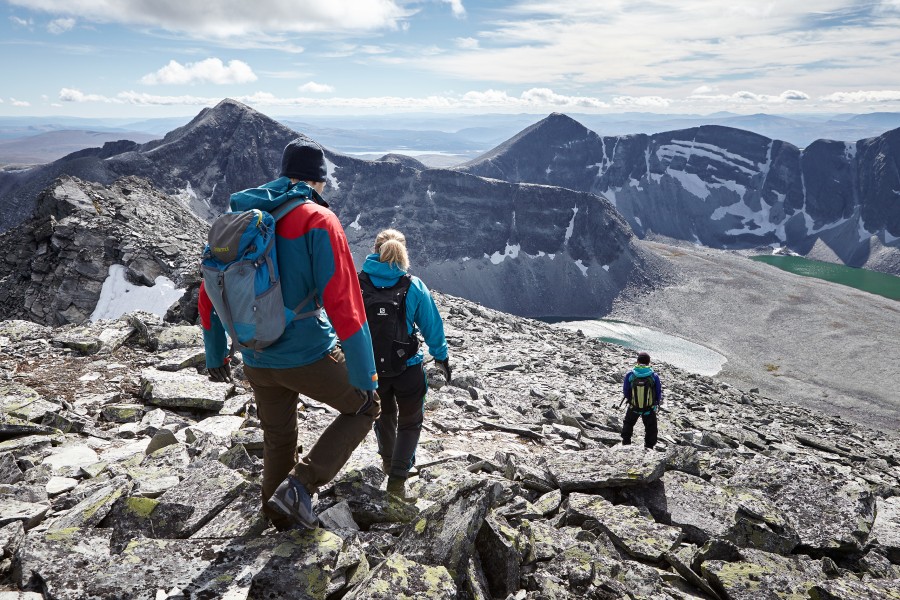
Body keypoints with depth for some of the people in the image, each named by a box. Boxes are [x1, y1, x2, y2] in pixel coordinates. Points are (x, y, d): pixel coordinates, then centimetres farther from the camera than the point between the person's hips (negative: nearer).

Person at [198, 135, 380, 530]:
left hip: (256, 362, 6)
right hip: (309, 357, -6)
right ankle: (299, 486, 5)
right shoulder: (317, 220, -14)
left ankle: (283, 520, 42)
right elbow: (344, 305, -21)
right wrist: (366, 378, -17)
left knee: (278, 440, 25)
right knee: (364, 408, 17)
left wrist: (215, 356, 22)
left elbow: (209, 297, 10)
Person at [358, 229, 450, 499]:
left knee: (383, 415, 28)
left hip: (370, 367, 3)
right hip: (408, 368, -2)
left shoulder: (355, 283, -10)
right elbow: (432, 326, -4)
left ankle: (388, 461, 49)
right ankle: (397, 479, 11)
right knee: (410, 421, 19)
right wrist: (442, 358, 11)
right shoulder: (413, 286, -12)